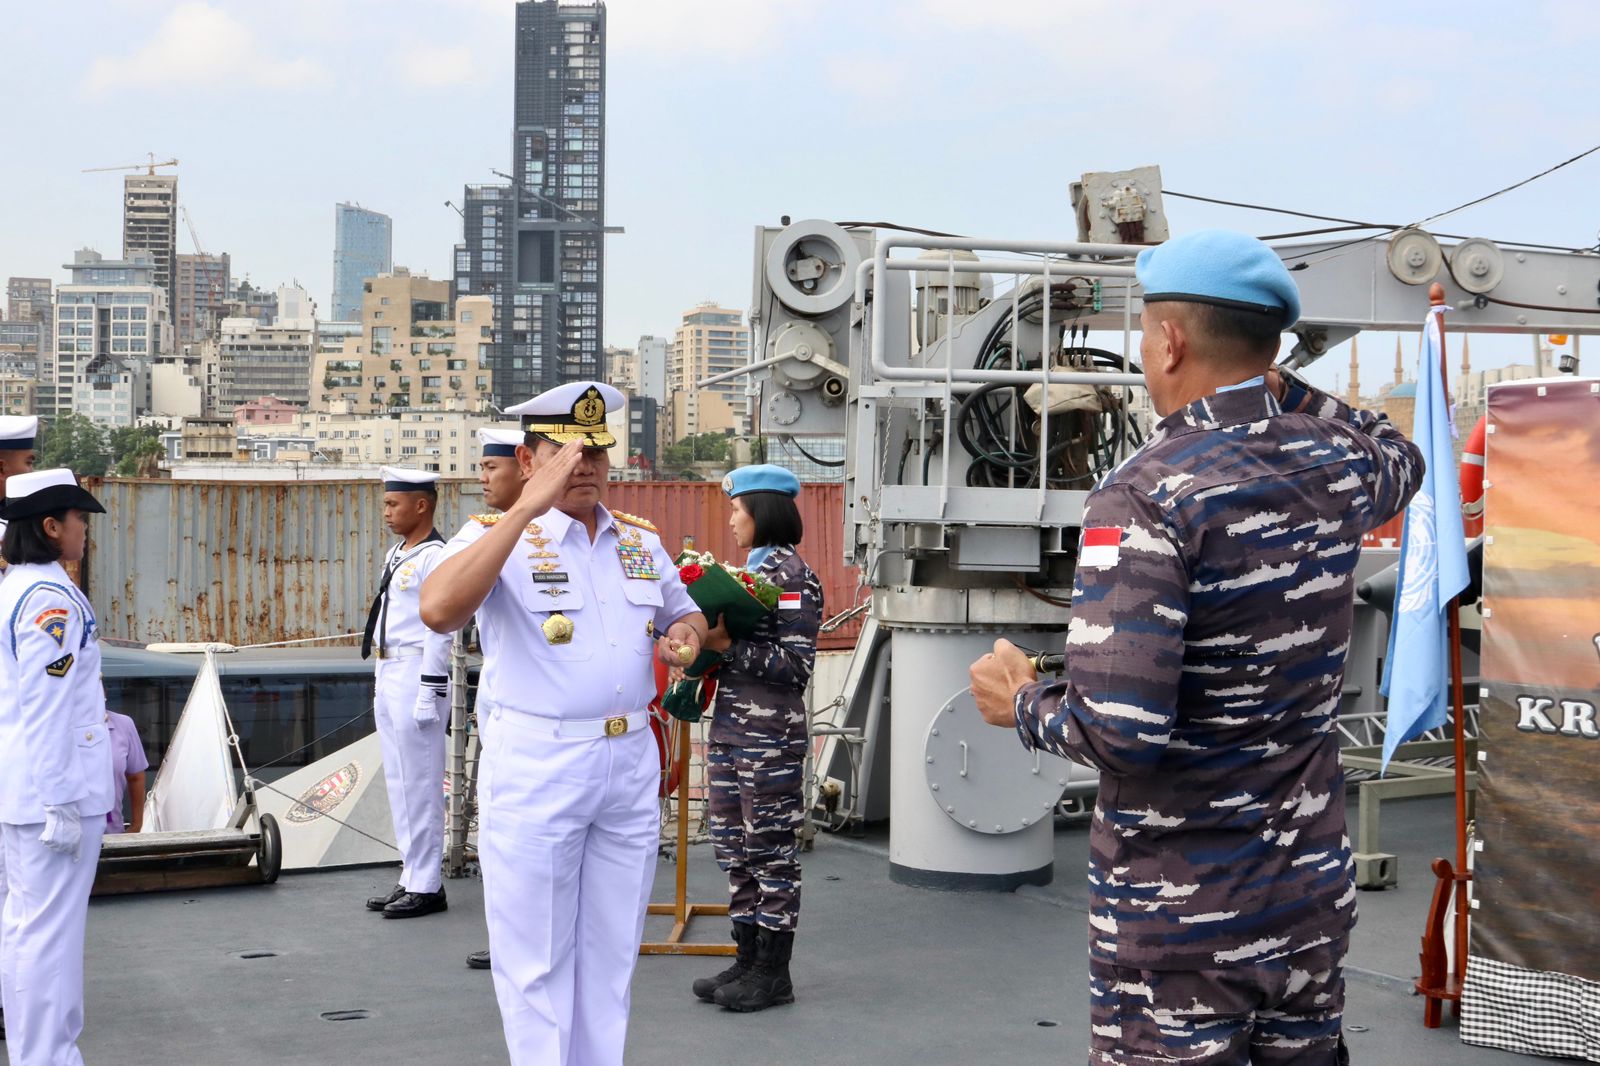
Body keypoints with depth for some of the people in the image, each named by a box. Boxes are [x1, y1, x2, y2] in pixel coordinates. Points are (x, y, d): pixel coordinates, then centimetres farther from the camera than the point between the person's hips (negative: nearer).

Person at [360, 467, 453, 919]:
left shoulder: (435, 558, -14)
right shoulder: (396, 555, 16)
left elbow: (438, 630, -18)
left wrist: (427, 695, -20)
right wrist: (382, 684, 20)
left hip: (416, 675, -10)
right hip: (388, 676, 10)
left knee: (419, 784, -4)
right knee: (398, 782, 14)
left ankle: (426, 886, 4)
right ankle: (410, 877, 23)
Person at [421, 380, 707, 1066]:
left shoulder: (641, 540, 11)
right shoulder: (496, 535, -7)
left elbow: (684, 611, 27)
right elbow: (439, 609, -27)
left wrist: (685, 634, 1)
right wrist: (529, 507, -28)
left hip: (630, 762, 5)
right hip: (535, 767, -5)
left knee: (611, 950, 14)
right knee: (537, 957, 4)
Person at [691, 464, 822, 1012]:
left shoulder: (791, 576, -11)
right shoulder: (748, 569, 15)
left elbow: (795, 664, -17)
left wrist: (727, 646, -20)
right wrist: (704, 640, 6)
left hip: (769, 735, -9)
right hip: (729, 726, 9)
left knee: (771, 848, -1)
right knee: (734, 844, 12)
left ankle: (773, 972, 7)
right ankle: (748, 958, 21)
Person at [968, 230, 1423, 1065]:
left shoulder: (1147, 494, -19)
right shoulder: (1336, 469, 0)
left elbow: (1120, 729, -27)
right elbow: (1402, 457, 28)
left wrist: (1022, 706, -8)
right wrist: (1284, 391, 22)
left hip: (1181, 918, -6)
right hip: (1313, 897, 6)